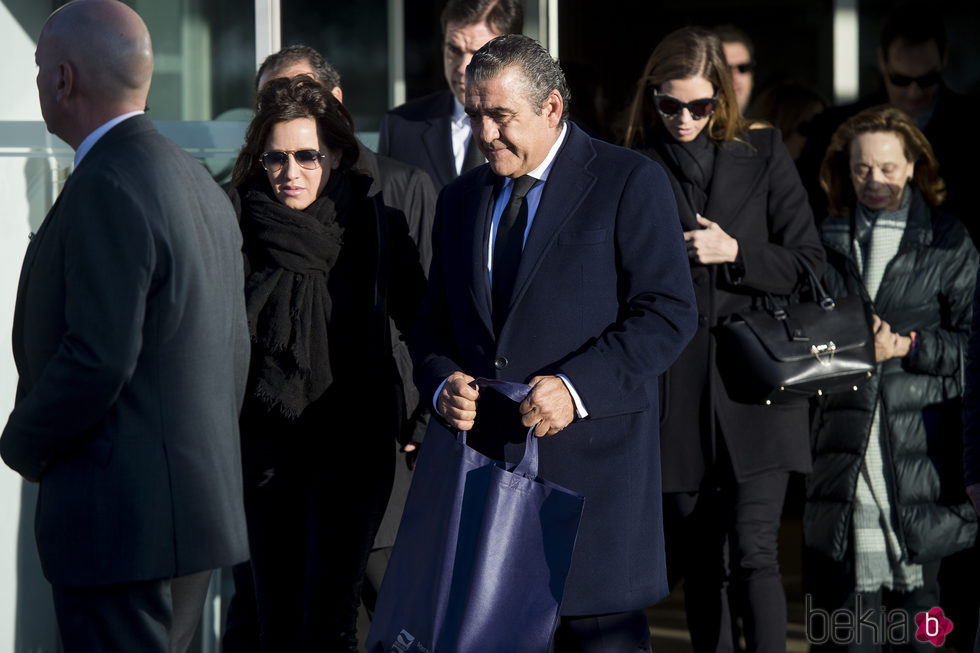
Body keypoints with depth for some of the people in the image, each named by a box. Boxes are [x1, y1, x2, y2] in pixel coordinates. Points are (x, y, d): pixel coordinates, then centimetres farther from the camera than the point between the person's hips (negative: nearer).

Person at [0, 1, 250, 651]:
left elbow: (96, 358, -23)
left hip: (123, 524, -10)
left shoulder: (107, 187, -17)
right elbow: (234, 354, 18)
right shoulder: (201, 184, 14)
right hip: (201, 506, 10)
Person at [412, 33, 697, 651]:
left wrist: (576, 386, -18)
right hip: (485, 460, 5)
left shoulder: (630, 182, -1)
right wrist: (443, 381, -1)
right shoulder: (461, 197, 18)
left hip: (592, 459, -5)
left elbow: (669, 312, -8)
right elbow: (435, 321, 22)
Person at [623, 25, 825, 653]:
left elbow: (809, 263, 4)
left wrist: (736, 253, -9)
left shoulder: (762, 153, 5)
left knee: (753, 554, -11)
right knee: (700, 565, 6)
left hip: (755, 385, -1)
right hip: (677, 393, 2)